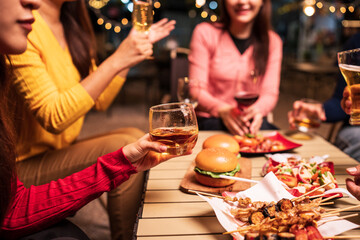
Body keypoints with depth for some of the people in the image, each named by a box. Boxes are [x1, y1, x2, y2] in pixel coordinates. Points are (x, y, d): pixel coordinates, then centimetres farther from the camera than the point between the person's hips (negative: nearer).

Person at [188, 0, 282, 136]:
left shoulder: (272, 41, 8)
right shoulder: (205, 33, -1)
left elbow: (270, 93, 0)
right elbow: (196, 90, -7)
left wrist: (258, 110, -25)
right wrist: (223, 110, -28)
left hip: (252, 121, 3)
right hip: (210, 119, -3)